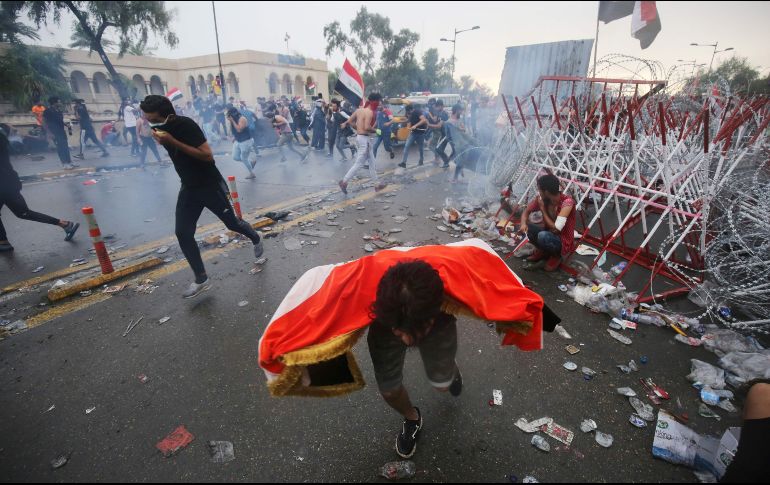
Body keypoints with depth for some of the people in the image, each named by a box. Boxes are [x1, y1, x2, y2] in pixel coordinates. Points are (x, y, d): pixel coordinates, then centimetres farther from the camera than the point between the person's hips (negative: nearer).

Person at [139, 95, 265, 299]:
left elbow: (208, 155, -31)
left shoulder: (186, 125, -21)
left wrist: (172, 141, -32)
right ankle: (201, 279, 6)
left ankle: (256, 239, 42)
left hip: (210, 185, -6)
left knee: (232, 223, 9)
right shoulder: (160, 128, 1)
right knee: (183, 233, -3)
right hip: (188, 187, 7)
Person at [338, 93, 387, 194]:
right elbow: (367, 127, -27)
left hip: (359, 136, 10)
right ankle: (344, 181, 2)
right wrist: (374, 130, -9)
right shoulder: (370, 112, -15)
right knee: (359, 163, -2)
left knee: (372, 162, 14)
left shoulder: (359, 110, 10)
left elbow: (349, 122, 11)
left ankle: (377, 184, 21)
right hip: (365, 138, -10)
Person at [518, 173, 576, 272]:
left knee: (543, 236, -36)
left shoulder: (567, 202, -27)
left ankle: (556, 256, -3)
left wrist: (543, 209, -22)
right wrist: (523, 224, -20)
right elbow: (526, 212, 3)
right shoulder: (541, 199, -11)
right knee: (524, 227, -12)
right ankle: (543, 251, 9)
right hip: (549, 234, 6)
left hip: (563, 242, -6)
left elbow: (556, 229, -31)